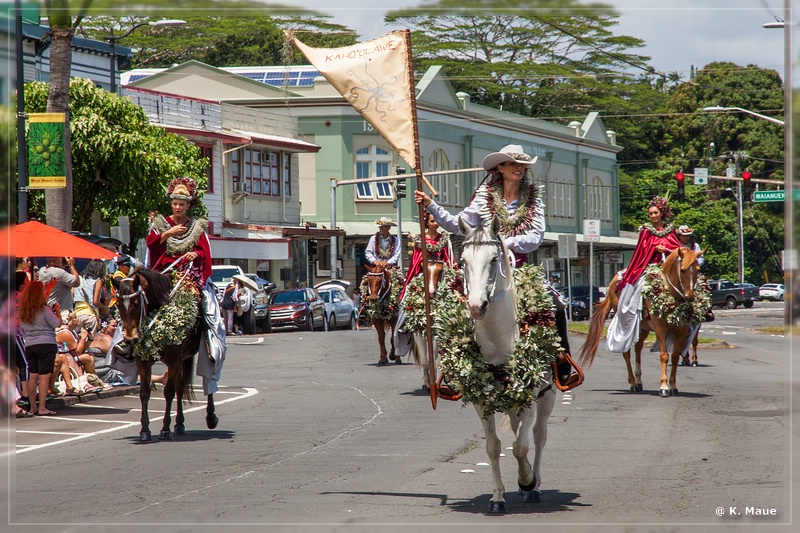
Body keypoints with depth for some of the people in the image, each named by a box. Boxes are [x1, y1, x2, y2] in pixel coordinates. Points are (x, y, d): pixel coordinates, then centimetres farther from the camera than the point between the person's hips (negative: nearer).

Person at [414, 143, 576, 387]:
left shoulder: (533, 200, 6)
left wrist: (505, 243, -17)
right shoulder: (485, 196, 4)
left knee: (556, 306, -14)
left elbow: (536, 237, -6)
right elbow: (458, 225, -2)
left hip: (520, 268, 1)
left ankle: (562, 363, 0)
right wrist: (431, 206, -10)